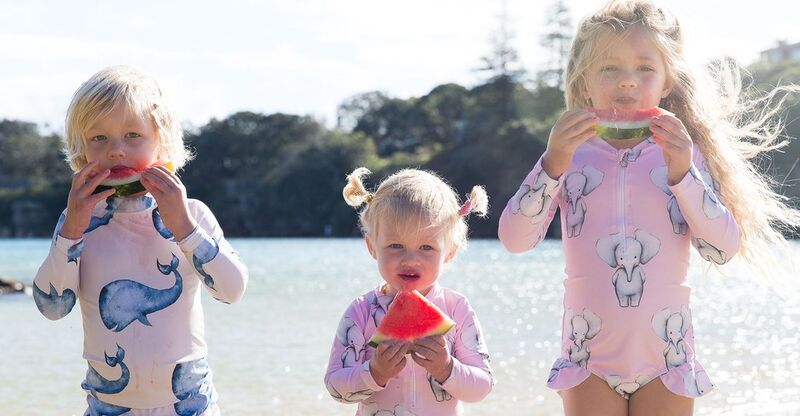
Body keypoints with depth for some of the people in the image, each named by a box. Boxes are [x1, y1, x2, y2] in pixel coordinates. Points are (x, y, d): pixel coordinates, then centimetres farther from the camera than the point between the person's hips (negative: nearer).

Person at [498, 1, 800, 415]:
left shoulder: (680, 152, 1)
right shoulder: (571, 154, 1)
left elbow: (724, 248, -9)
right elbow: (514, 239, -10)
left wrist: (682, 174, -20)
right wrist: (553, 164, -21)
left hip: (665, 354, 0)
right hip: (589, 354, 0)